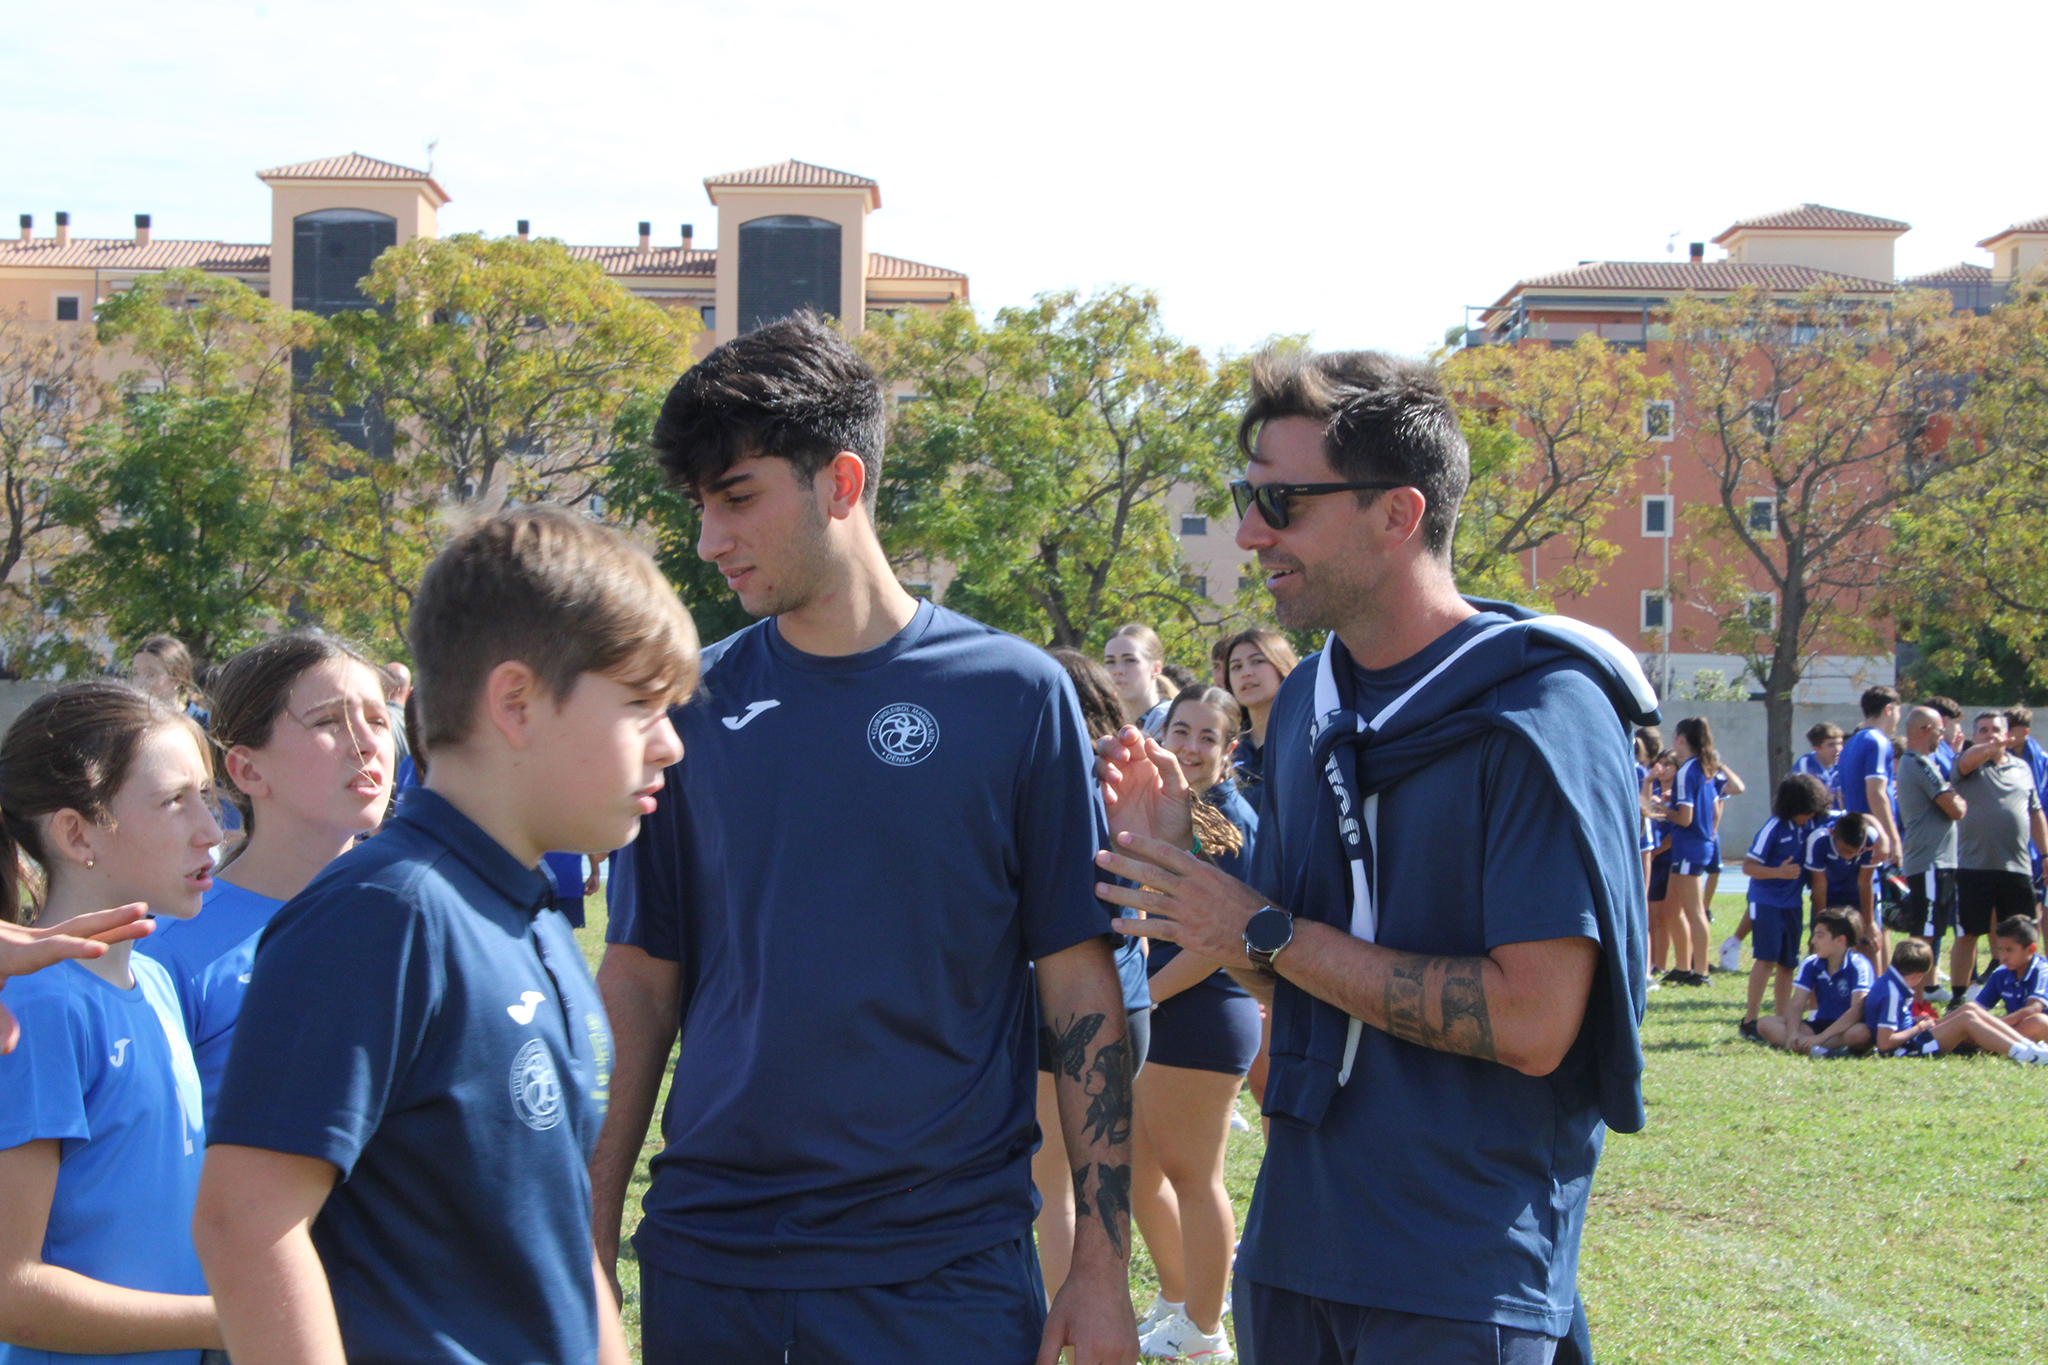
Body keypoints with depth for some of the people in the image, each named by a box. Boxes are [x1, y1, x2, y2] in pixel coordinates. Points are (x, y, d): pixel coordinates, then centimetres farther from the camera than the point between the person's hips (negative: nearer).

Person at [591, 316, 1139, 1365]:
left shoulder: (1014, 695, -4)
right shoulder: (692, 706, 3)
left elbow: (1079, 986, -2)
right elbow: (640, 980, 7)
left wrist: (1103, 1262, -5)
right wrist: (590, 1242, 2)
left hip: (945, 1265, -2)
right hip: (706, 1257, 3)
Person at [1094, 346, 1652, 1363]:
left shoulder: (1539, 711, -15)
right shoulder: (1309, 705, 8)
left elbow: (1532, 1023, -22)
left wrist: (1265, 932, -17)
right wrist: (1178, 864, -3)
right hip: (1295, 1243, 7)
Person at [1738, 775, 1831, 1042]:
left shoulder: (1811, 824, 2)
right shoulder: (1775, 827, -14)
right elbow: (1748, 866, -13)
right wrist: (1779, 872, -27)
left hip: (1792, 902, 6)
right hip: (1767, 901, -6)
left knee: (1787, 964, 7)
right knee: (1767, 958, -15)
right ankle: (1749, 1021, -12)